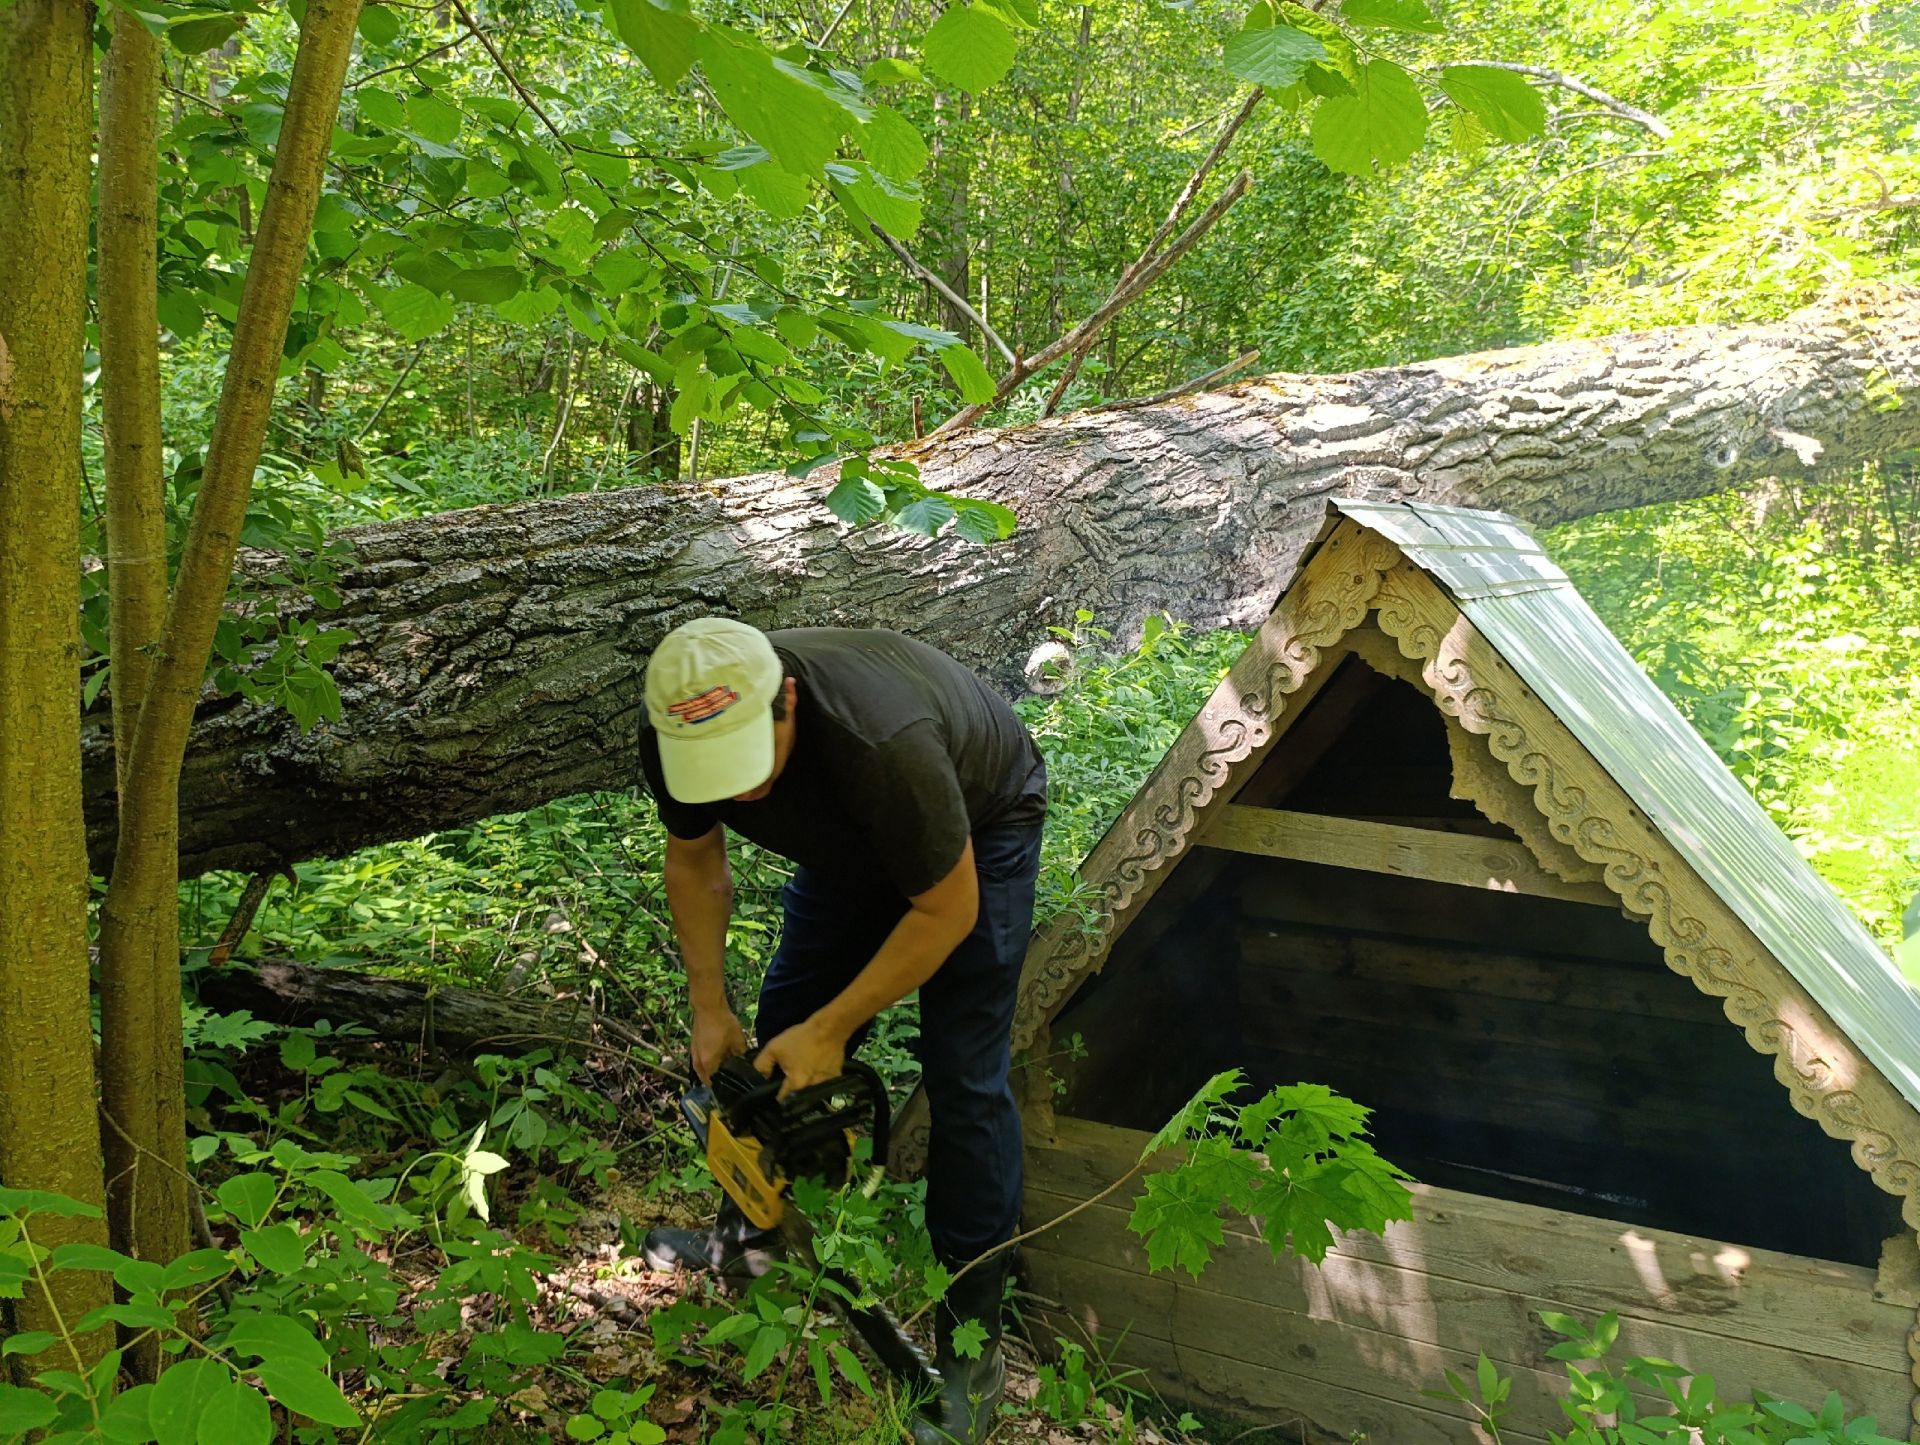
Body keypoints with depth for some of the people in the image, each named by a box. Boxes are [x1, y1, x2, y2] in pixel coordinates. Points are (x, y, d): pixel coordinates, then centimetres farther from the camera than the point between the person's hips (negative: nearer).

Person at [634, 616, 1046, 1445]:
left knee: (963, 1079, -10)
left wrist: (831, 1031, -24)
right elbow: (695, 860, -4)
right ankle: (755, 1232, 30)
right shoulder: (675, 738, -26)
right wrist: (710, 1009, -7)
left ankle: (970, 1343, 0)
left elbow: (946, 911, -30)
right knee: (784, 1024, 8)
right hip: (853, 833, 6)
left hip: (980, 823, -6)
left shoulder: (880, 745, -45)